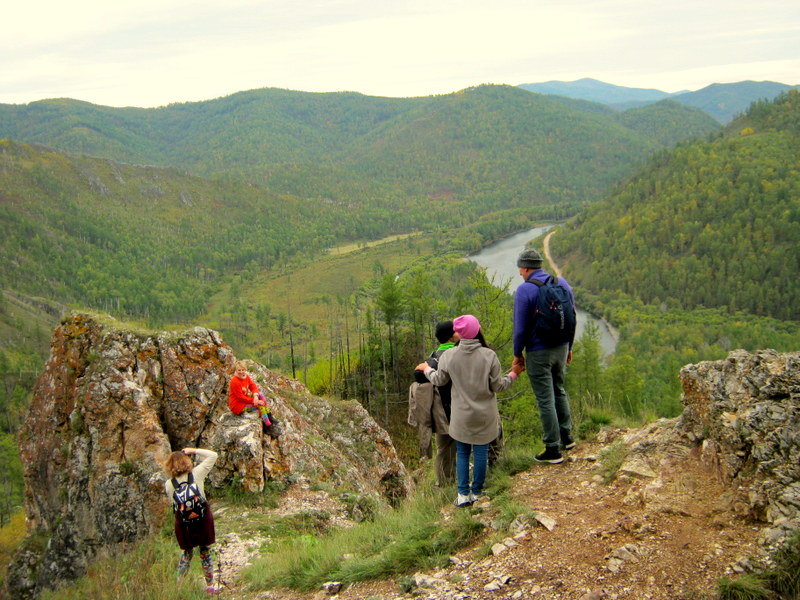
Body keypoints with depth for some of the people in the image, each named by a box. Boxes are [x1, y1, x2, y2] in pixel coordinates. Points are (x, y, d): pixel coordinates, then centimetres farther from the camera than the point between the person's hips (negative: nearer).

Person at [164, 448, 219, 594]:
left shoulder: (168, 484, -6)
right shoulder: (197, 474, -10)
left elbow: (173, 504, 2)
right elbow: (213, 455, -1)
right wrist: (194, 451, 1)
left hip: (183, 521, 1)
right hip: (202, 519, -1)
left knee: (187, 552, 21)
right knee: (205, 552, 13)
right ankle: (210, 586, 22)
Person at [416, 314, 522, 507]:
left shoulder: (448, 356, -11)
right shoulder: (489, 355, -15)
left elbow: (438, 380, 3)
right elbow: (498, 386, -8)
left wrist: (426, 369, 22)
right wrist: (513, 374, 10)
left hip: (461, 416, 1)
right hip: (484, 416, -1)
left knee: (462, 453, 14)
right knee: (481, 452, 12)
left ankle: (463, 494, 14)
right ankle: (477, 492, 21)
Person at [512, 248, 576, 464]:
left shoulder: (524, 290, -16)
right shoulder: (561, 283, 3)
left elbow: (520, 327, -15)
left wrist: (517, 354, -2)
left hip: (538, 353, -7)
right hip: (561, 347, 7)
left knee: (545, 400, 1)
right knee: (559, 391, 25)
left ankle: (553, 450, 8)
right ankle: (566, 436, 34)